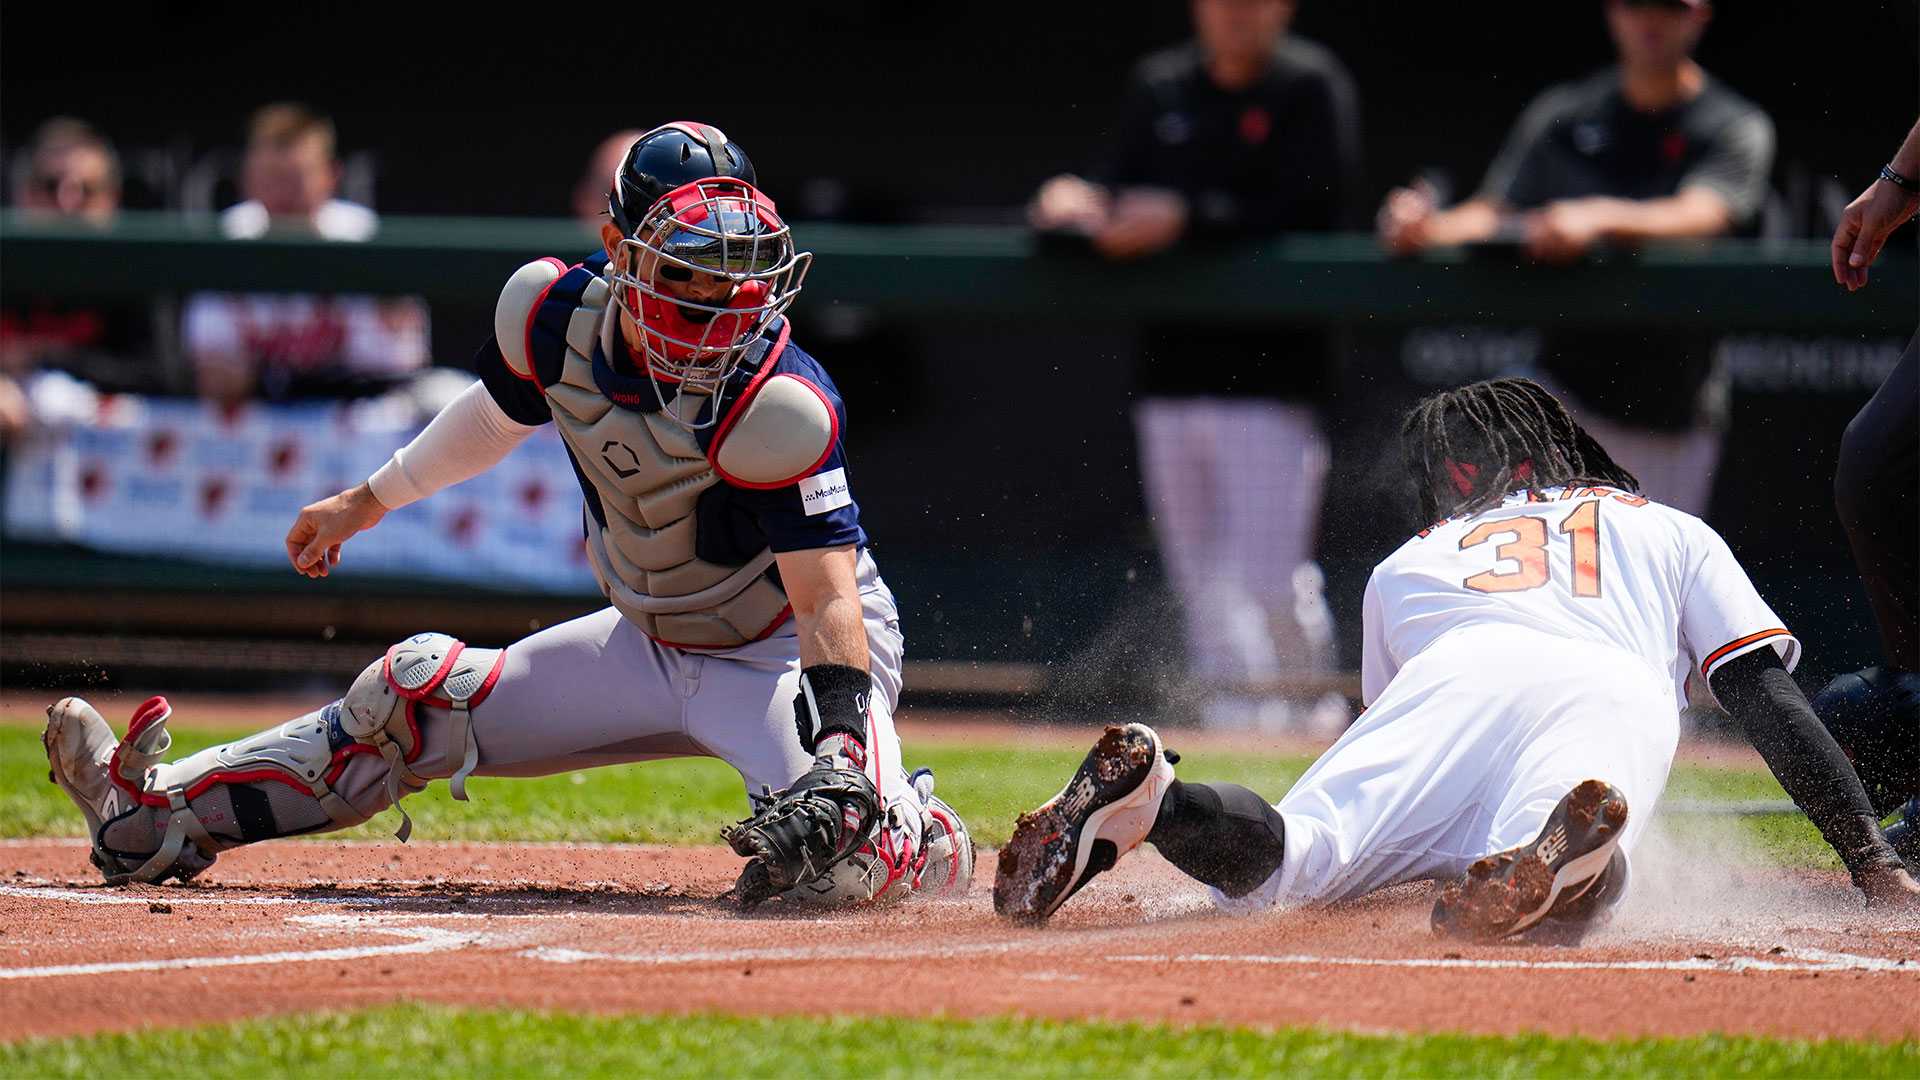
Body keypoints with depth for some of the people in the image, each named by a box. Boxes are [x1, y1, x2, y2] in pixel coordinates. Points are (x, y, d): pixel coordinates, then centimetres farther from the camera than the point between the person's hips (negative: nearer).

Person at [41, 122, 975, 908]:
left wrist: (838, 757, -49)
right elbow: (501, 413, 12)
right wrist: (369, 502, 25)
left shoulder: (778, 406, -31)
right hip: (649, 644, 6)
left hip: (790, 655, -6)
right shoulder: (559, 317, -12)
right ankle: (159, 815, 16)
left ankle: (937, 843, 3)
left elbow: (828, 600, -34)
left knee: (853, 858, -32)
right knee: (416, 695, 6)